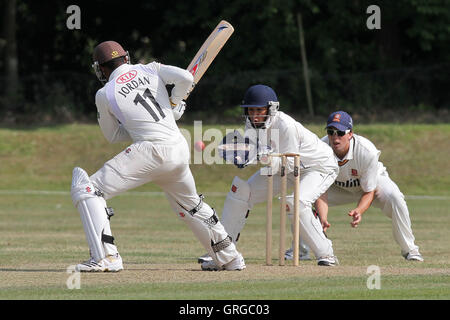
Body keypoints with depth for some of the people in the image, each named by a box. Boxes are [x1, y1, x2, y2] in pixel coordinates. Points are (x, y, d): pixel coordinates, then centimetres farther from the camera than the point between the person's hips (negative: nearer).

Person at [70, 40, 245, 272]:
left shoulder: (104, 95, 6)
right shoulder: (150, 70, 15)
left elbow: (112, 136, 16)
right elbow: (185, 78, 3)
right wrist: (173, 103, 20)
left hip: (150, 151, -6)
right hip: (180, 151, 6)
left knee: (87, 190, -3)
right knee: (190, 204, 30)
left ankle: (106, 256, -17)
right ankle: (230, 258, 33)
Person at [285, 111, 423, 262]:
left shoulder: (367, 152, -36)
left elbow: (369, 192, -27)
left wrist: (359, 211, -48)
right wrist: (323, 219, -45)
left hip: (372, 181, -3)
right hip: (337, 186, 3)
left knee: (394, 198, -35)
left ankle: (409, 249, -17)